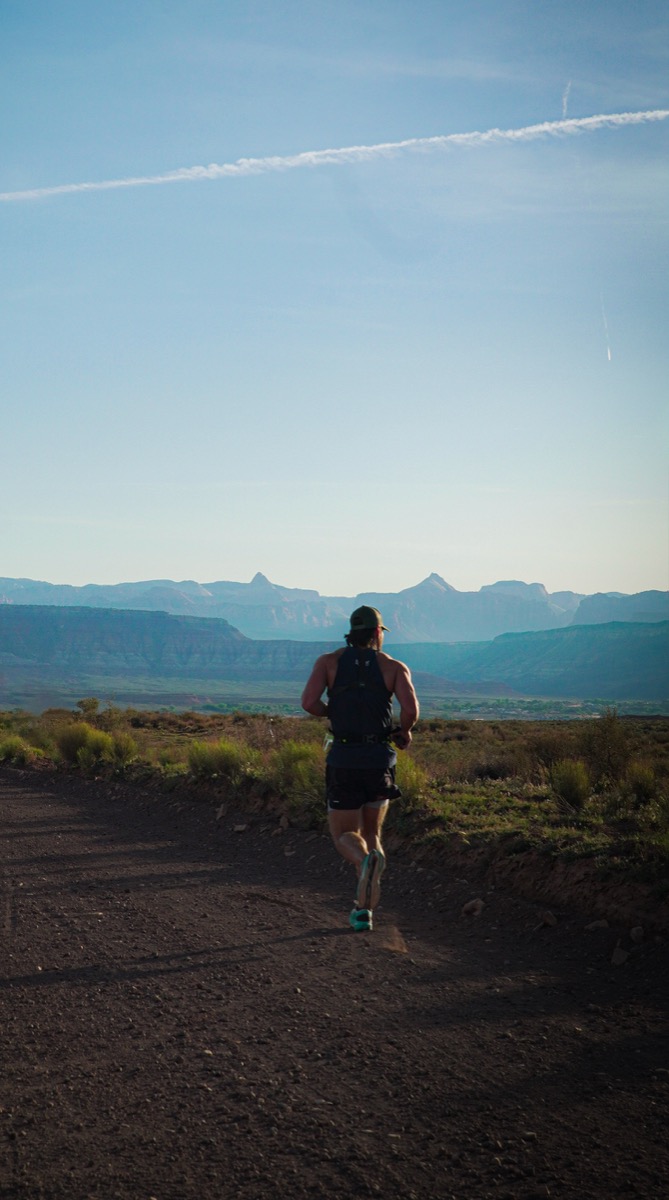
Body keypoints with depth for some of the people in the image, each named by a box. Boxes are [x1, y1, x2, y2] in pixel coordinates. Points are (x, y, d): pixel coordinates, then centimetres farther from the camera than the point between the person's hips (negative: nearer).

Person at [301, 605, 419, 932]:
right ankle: (364, 908, 8)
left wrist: (334, 714, 11)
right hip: (380, 760, 1)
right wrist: (404, 732, 10)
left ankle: (366, 861, -27)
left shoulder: (328, 661, 5)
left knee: (345, 836, 9)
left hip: (343, 760, -1)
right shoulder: (395, 667, 3)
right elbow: (410, 709, -13)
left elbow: (309, 702, -11)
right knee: (371, 832, 19)